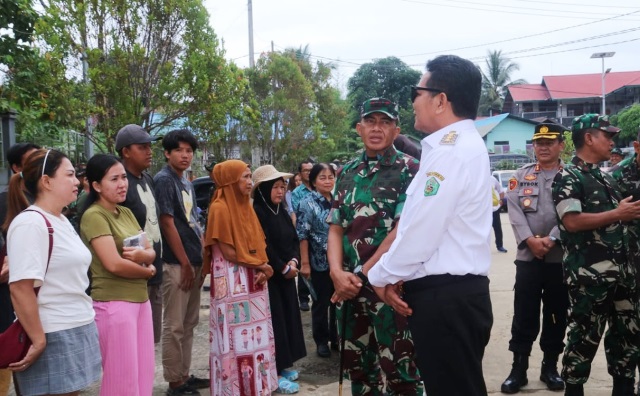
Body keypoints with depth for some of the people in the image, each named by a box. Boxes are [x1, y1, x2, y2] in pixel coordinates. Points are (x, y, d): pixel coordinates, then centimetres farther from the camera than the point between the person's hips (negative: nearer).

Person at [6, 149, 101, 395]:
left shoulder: (61, 221, 13)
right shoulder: (30, 223, -16)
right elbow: (21, 288, -22)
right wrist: (38, 341, -20)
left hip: (77, 332, 9)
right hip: (53, 338, -9)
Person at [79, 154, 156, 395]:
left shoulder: (126, 213, 13)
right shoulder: (93, 215, -13)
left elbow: (151, 252, 9)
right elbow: (114, 264, -20)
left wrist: (142, 254, -14)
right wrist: (147, 271, -5)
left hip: (141, 299, 8)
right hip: (114, 303, -8)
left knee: (144, 372, 12)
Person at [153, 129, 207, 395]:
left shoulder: (187, 183, 15)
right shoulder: (163, 180, -10)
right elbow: (167, 223, -15)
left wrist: (203, 258, 12)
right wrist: (184, 263, -15)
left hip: (194, 261, 9)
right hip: (176, 263, -9)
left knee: (189, 323, 14)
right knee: (174, 326, -2)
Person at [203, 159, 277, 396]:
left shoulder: (245, 206, 11)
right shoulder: (220, 208, -13)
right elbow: (228, 252, -16)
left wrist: (262, 269, -6)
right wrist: (261, 266, -10)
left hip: (253, 279, 8)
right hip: (232, 280, -8)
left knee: (255, 333, 11)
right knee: (237, 334, -1)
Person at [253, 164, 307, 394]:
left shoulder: (281, 211, 11)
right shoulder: (257, 212, -14)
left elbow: (294, 239, 12)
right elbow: (263, 247, -18)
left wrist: (294, 261, -6)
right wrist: (283, 267, -12)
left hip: (286, 273, 8)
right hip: (269, 275, -8)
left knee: (289, 316, 10)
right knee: (275, 320, -6)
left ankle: (284, 365, 21)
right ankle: (275, 373, -1)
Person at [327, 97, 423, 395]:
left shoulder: (410, 170, -5)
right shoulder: (347, 173, 11)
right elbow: (335, 228, 8)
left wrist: (363, 274, -13)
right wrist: (337, 273, -9)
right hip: (349, 286, 5)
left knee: (399, 371, 1)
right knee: (358, 369, 15)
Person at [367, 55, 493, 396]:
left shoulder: (450, 151, -17)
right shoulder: (464, 144, 17)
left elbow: (421, 232, -19)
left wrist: (381, 276, -3)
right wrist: (397, 274, 5)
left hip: (444, 298, -10)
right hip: (458, 292, 10)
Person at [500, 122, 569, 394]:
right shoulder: (520, 176, 9)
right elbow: (514, 210, -2)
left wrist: (550, 240, -18)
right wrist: (530, 240, -15)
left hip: (560, 257, 0)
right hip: (527, 256, 1)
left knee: (557, 314, 9)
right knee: (524, 314, 2)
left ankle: (550, 366, 21)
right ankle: (519, 367, 10)